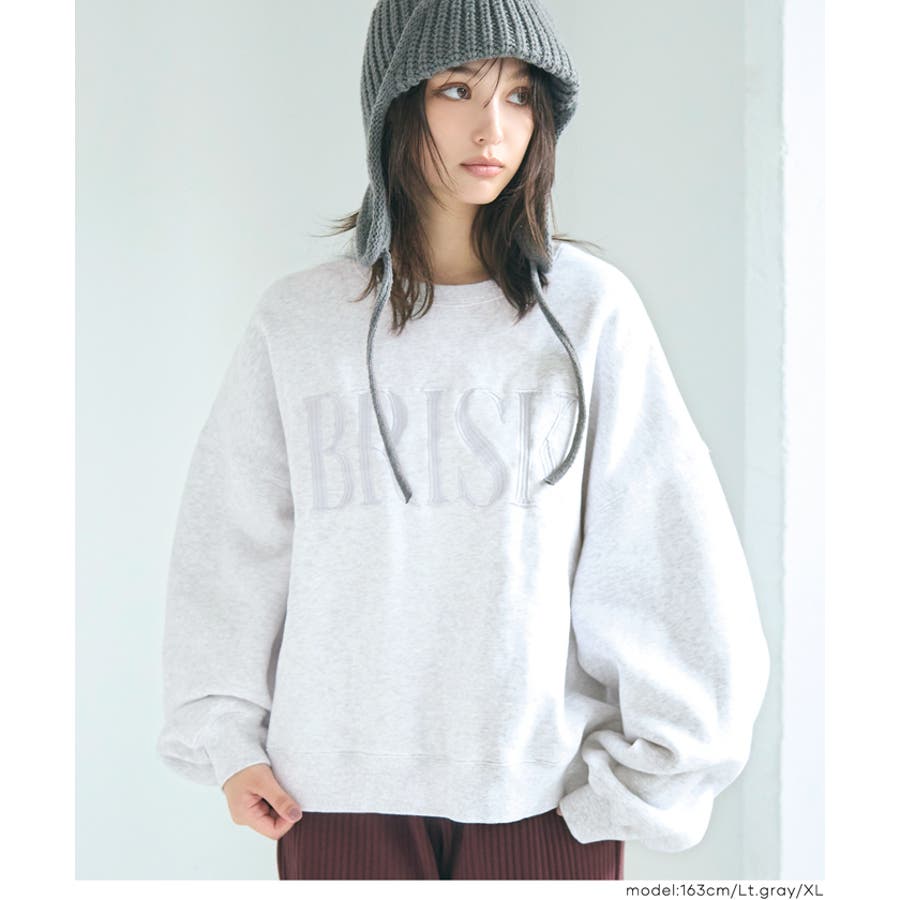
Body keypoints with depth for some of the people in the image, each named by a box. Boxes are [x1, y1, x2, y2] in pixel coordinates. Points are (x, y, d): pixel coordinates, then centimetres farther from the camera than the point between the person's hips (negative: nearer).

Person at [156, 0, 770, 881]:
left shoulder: (589, 307, -1)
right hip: (334, 788, 1)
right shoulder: (297, 319, 3)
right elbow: (232, 543, 9)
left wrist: (647, 769, -3)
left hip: (545, 788, -1)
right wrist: (228, 735, 4)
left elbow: (666, 549, -1)